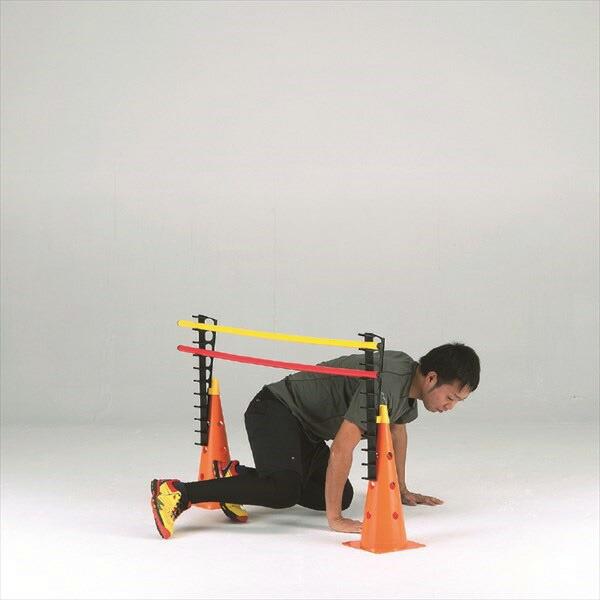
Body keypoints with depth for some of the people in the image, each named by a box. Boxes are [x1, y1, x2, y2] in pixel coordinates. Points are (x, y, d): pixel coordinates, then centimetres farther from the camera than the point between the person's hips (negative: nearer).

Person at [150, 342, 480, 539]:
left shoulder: (412, 380, 3)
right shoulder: (385, 382, -27)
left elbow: (397, 430, 23)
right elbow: (342, 446, -32)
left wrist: (402, 491, 28)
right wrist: (334, 519, -29)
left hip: (304, 427, 10)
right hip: (275, 410, -10)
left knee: (341, 495, 4)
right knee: (286, 490, -32)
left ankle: (240, 477, 11)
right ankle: (179, 493, -30)